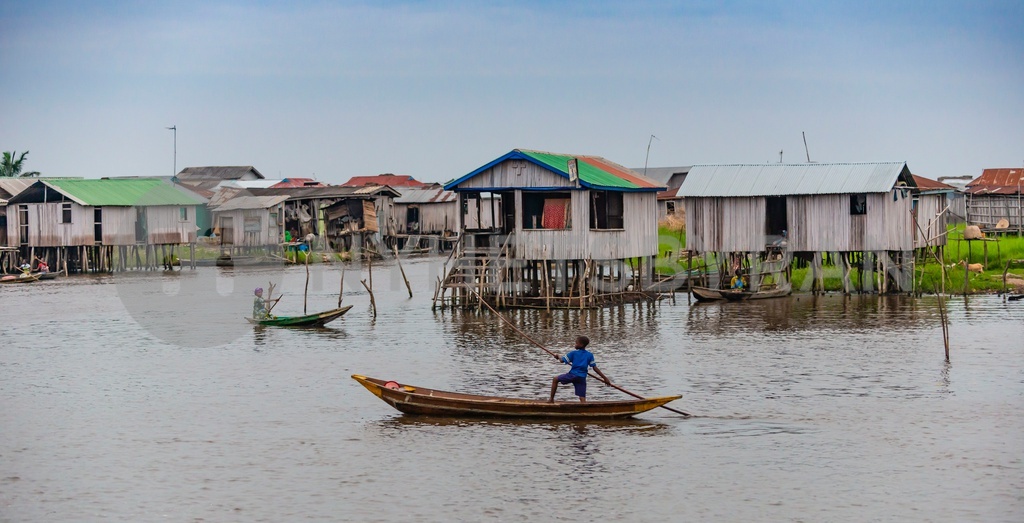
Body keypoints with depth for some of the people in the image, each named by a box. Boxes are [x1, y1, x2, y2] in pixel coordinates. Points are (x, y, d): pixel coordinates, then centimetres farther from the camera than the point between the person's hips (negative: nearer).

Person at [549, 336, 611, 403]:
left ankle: (551, 399, 14)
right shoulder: (590, 355, 8)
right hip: (582, 378, 3)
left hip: (572, 375, -3)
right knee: (582, 398, 3)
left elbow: (562, 360, 4)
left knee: (555, 379, 17)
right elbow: (595, 368, 4)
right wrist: (605, 378, 6)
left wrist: (558, 358, 27)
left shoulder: (573, 353, 0)